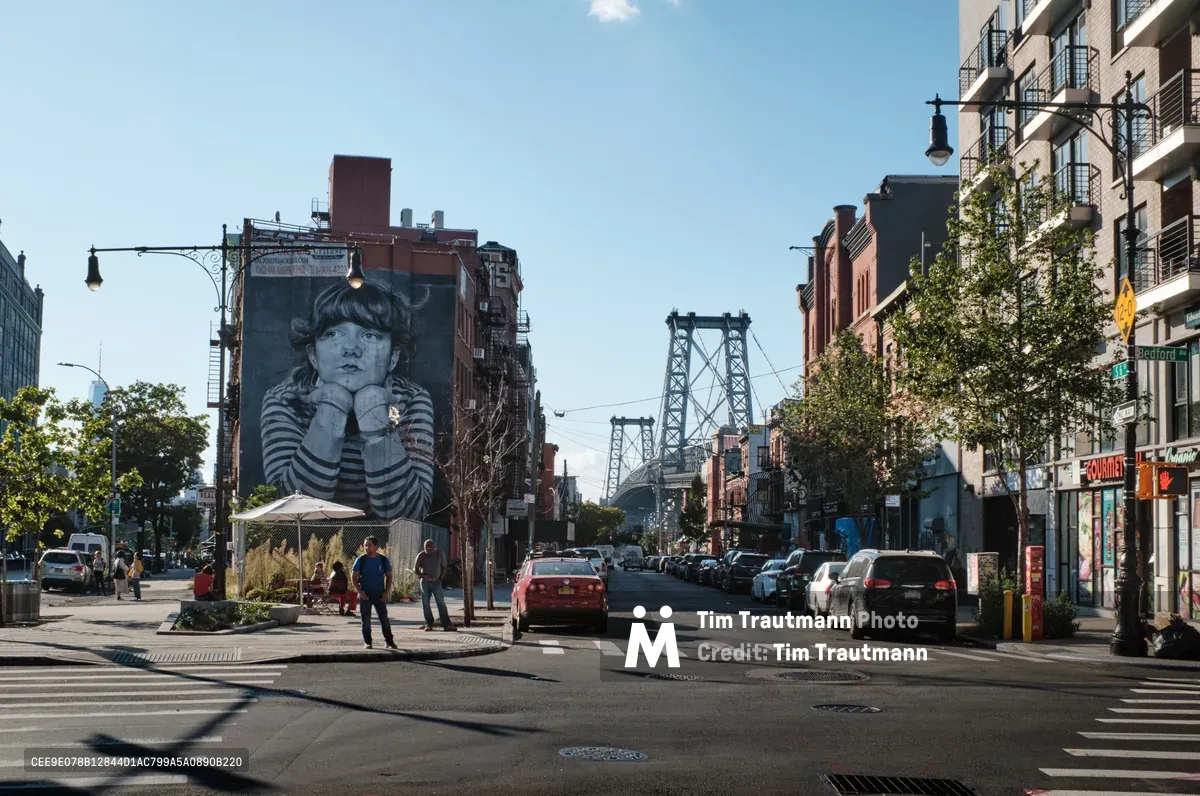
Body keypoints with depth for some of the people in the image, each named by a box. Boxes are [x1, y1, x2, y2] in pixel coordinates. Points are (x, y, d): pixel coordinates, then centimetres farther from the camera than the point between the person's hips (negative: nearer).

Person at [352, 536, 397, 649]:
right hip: (365, 595, -1)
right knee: (366, 620, 3)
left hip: (380, 595, 1)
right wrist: (360, 591, -11)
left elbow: (389, 576, 8)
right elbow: (354, 577, 0)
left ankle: (389, 641, 9)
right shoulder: (361, 560, -2)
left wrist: (386, 592, -2)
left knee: (384, 619, 1)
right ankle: (367, 642, 13)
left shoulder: (383, 560, 2)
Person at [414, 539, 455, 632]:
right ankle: (428, 624, 9)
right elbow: (415, 569, -2)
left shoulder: (439, 554, 0)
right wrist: (423, 575, -17)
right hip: (425, 582, 0)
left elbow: (444, 567, 8)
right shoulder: (421, 555, -4)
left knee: (441, 603, -4)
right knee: (425, 604, 0)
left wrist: (441, 578, 0)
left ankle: (446, 625, -5)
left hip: (436, 582, 0)